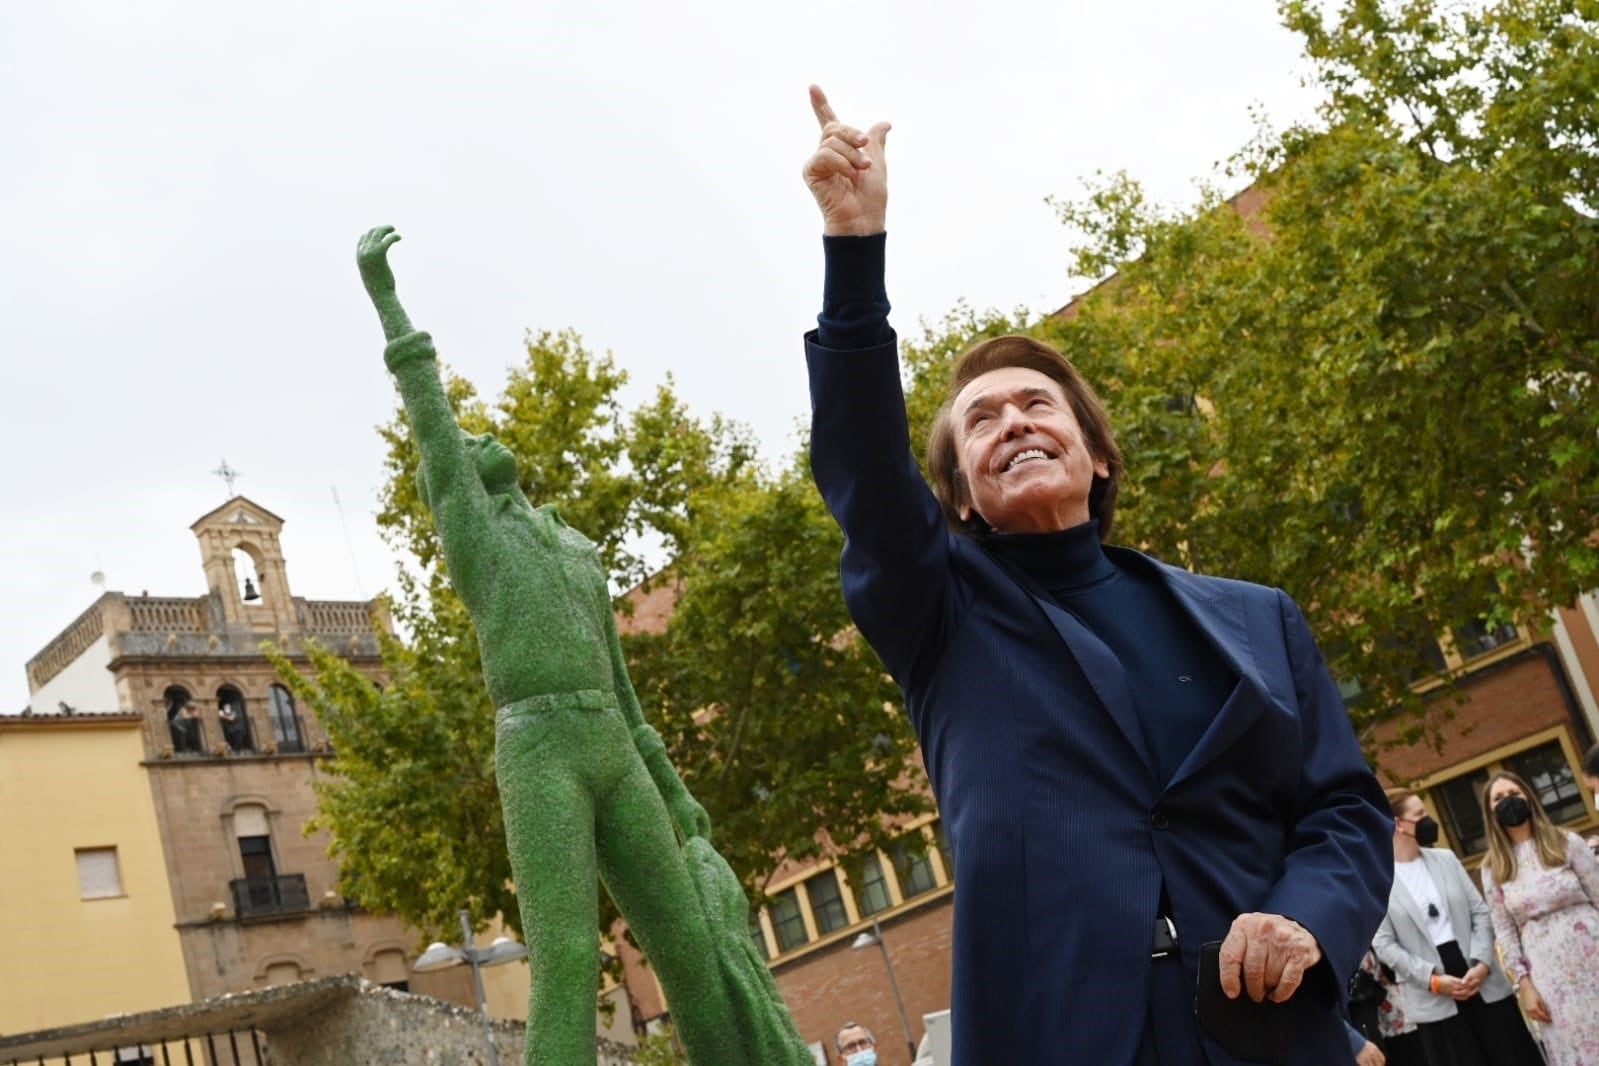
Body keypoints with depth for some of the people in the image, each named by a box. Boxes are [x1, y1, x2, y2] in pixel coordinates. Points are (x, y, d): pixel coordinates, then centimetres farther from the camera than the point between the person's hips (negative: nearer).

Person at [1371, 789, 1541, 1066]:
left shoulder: (1445, 859, 9)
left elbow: (1481, 913, 7)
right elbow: (1384, 944, -7)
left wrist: (1482, 963, -8)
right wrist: (1433, 979, -15)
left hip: (1484, 981, 4)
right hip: (1434, 999, -4)